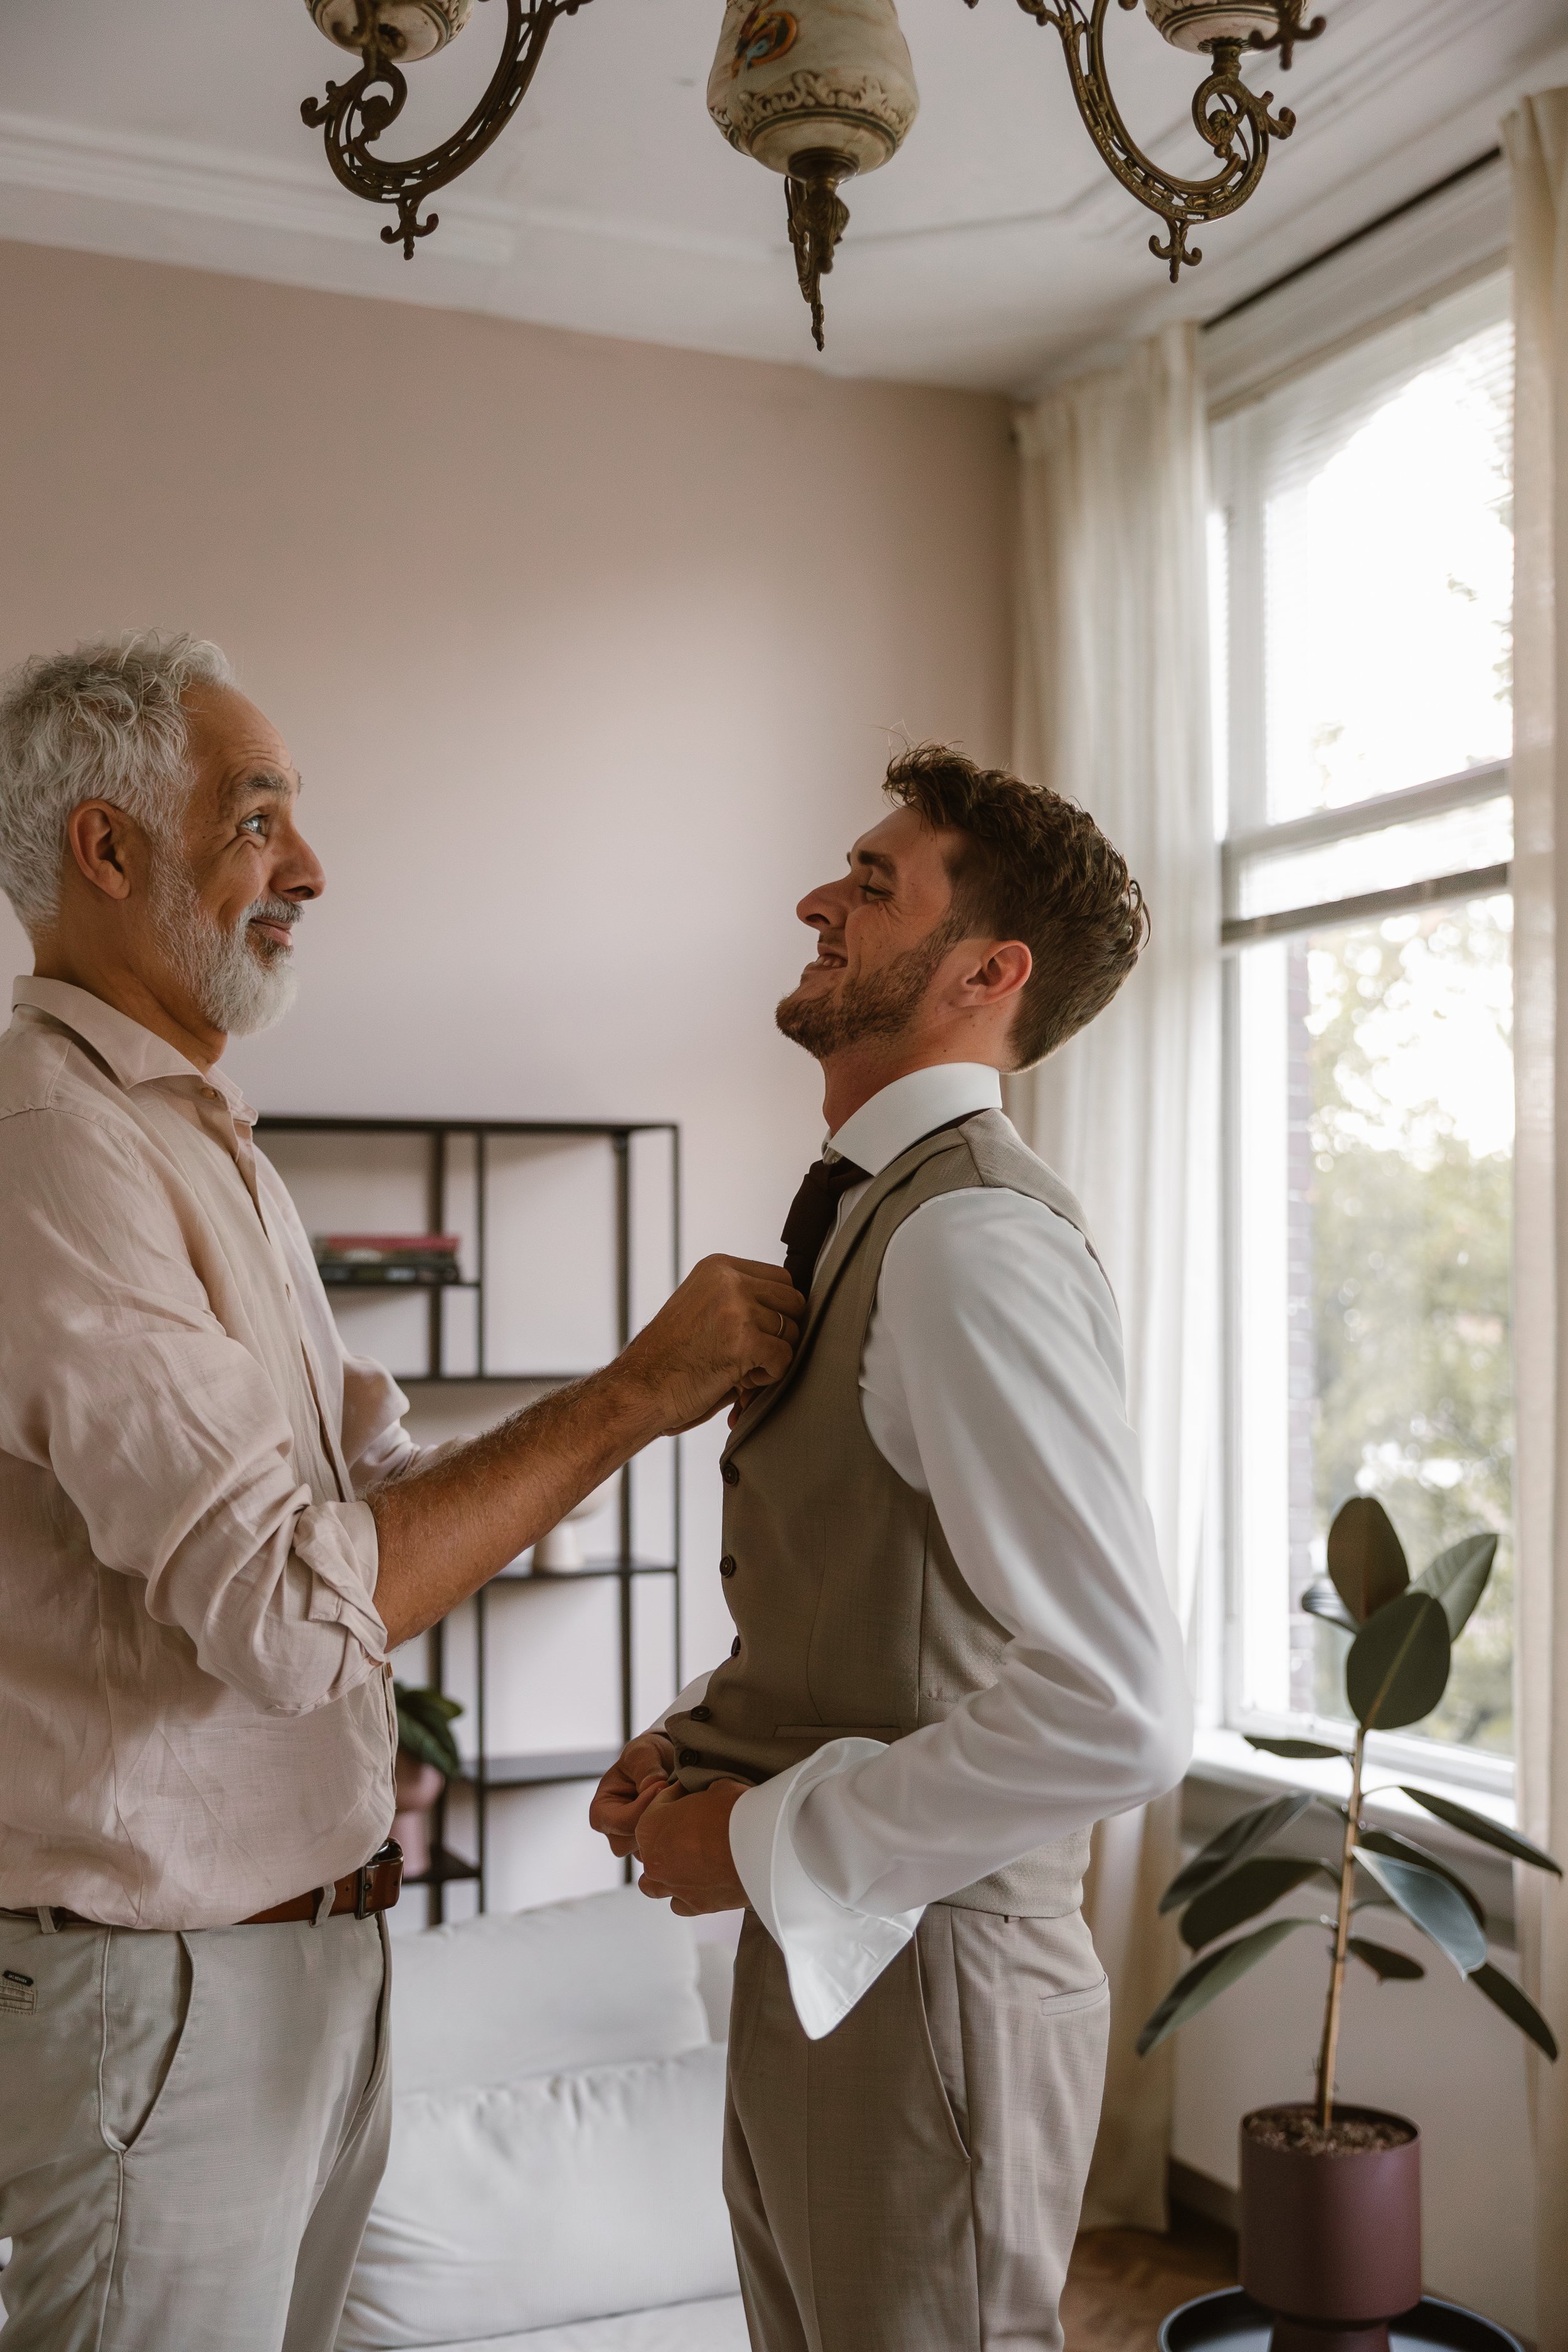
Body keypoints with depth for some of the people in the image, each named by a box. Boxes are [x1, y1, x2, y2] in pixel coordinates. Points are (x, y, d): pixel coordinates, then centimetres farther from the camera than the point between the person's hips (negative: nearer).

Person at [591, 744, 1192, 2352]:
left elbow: (1119, 1712, -30)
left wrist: (768, 1844, -19)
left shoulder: (973, 1241, -23)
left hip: (922, 1968, -9)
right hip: (813, 1956, 9)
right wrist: (690, 1745, 3)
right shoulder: (862, 1216, 8)